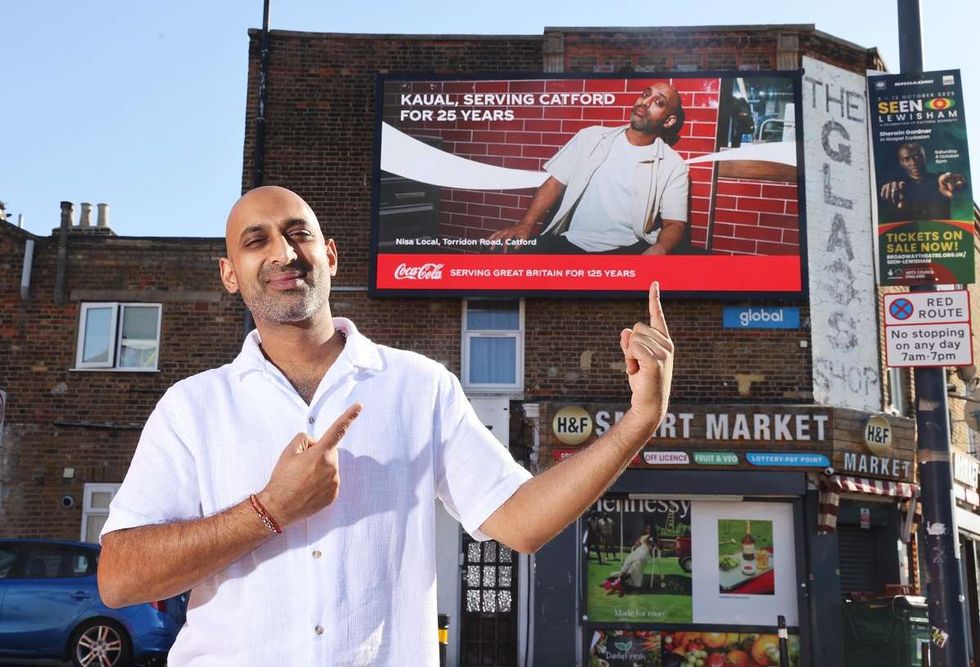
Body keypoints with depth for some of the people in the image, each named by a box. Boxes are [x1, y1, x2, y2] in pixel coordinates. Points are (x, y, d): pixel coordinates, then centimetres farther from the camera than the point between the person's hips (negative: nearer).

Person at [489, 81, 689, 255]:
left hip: (626, 250, -2)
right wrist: (525, 225, -8)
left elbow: (674, 224, 0)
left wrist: (659, 250, -26)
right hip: (570, 243, 2)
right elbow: (555, 182, 9)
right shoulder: (592, 137, 12)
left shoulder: (672, 165, 6)